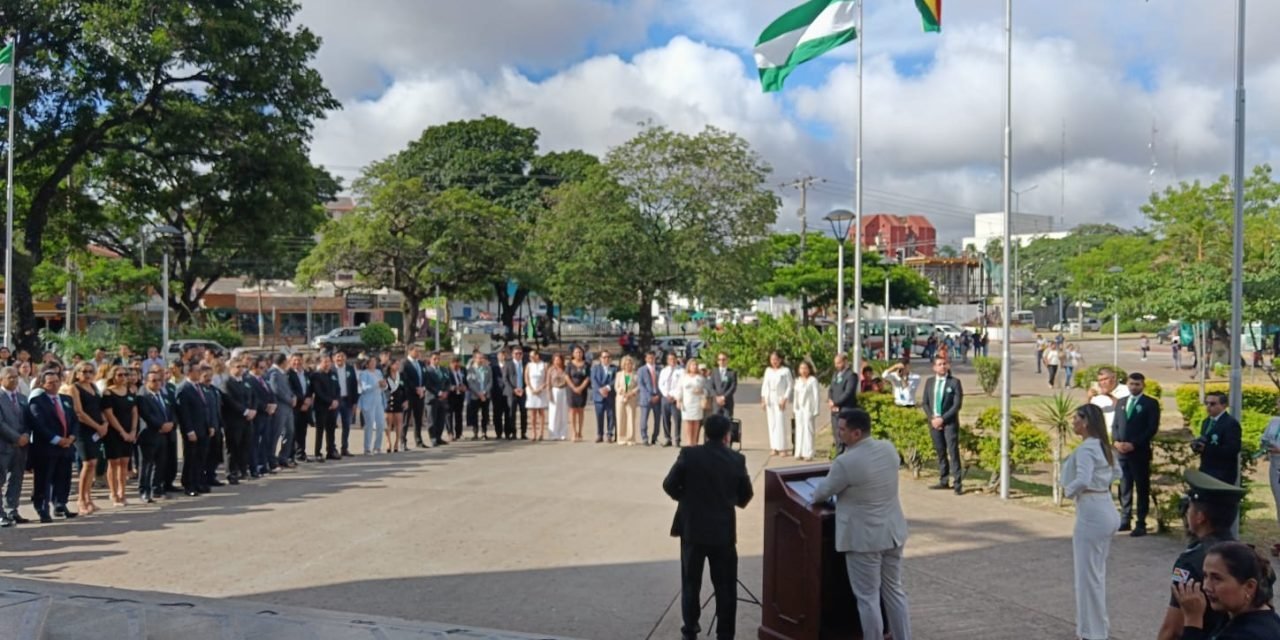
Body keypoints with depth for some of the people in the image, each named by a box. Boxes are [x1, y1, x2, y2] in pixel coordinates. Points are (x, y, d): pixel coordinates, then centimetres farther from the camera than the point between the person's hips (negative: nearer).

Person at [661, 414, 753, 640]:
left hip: (692, 528, 0)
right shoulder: (737, 459, -6)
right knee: (725, 585, 10)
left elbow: (669, 485, -7)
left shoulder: (689, 454, -10)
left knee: (691, 582, 15)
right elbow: (745, 496, 3)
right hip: (723, 530, 0)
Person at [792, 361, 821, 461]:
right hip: (799, 408, 6)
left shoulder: (813, 380, -7)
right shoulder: (798, 380, 12)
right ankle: (800, 453, 12)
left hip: (808, 408, -6)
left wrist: (816, 410, -12)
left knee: (808, 429, -6)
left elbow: (816, 395, -9)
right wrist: (795, 408, 11)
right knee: (799, 429, 7)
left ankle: (808, 453, -2)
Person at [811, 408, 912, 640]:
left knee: (867, 598, 4)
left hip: (864, 538, -7)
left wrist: (814, 496, 14)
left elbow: (822, 494, -8)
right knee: (894, 590, 18)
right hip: (893, 532, 7)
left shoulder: (846, 462, -23)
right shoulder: (889, 449, -1)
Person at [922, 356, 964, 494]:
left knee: (953, 452, -7)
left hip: (949, 422, -4)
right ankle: (943, 481, 16)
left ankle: (957, 484, -6)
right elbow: (925, 403, 10)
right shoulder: (929, 382, 9)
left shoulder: (954, 382, -4)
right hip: (934, 422, 4)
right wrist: (932, 418, -5)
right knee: (940, 452, 9)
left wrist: (943, 419, -14)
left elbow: (957, 404, -9)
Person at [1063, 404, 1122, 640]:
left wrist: (1068, 490, -12)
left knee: (1087, 573, -1)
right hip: (1106, 510, 10)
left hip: (1091, 513, -10)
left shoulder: (1085, 448, -18)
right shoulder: (1103, 446, 11)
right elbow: (1116, 472, 26)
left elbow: (1082, 480, -30)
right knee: (1097, 571, 19)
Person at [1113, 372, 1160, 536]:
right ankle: (1125, 520, 17)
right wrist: (1117, 442, -3)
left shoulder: (1151, 403, -2)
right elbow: (1116, 425, 15)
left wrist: (1133, 444, -15)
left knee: (1142, 489, 0)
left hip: (1140, 452, -5)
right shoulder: (1122, 402, 16)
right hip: (1121, 451, 5)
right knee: (1124, 487, 9)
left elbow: (1152, 428, -9)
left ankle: (1141, 524, 3)